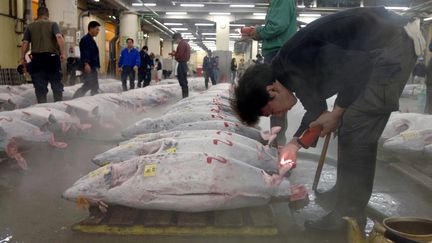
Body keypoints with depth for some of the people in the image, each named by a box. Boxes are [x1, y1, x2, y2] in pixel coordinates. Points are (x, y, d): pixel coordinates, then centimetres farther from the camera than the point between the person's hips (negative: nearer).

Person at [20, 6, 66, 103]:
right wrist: (63, 53, -16)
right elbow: (59, 37, -13)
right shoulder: (53, 24, 4)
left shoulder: (30, 26, 11)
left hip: (37, 58, 2)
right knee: (56, 84, 8)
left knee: (40, 86, 5)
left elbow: (24, 43, 3)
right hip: (52, 57, -2)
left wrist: (22, 58, 6)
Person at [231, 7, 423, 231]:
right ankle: (345, 191, 27)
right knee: (351, 126, 13)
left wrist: (338, 112, -13)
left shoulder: (295, 59, -23)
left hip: (393, 44, -10)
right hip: (375, 53, 10)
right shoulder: (291, 72, 7)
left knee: (356, 128, -12)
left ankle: (349, 214, -3)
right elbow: (316, 109, 19)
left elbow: (355, 68, -24)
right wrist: (294, 144, 16)